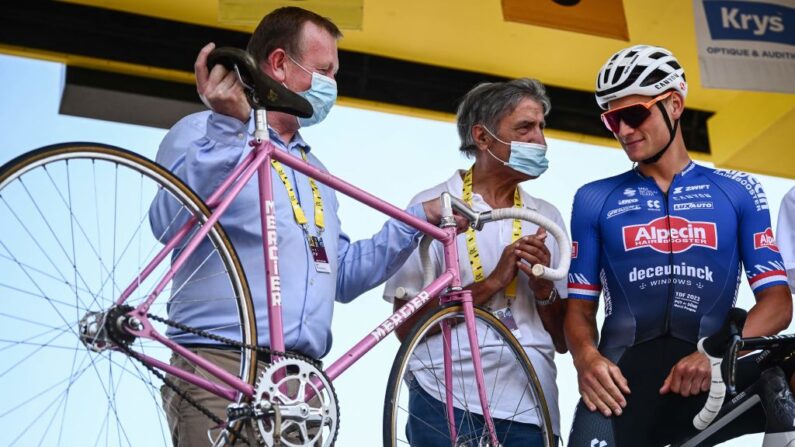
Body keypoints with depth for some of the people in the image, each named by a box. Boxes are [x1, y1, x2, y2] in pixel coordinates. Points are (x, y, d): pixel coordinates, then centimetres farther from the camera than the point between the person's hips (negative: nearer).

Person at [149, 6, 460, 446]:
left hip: (303, 377, 7)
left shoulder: (313, 170, 24)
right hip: (221, 367, -7)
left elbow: (341, 276, 21)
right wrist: (227, 128, -25)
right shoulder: (203, 133, 1)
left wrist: (420, 219, 14)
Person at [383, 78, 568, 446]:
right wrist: (491, 283, -14)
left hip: (531, 408, 4)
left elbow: (563, 340, 11)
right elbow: (406, 325, -7)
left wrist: (543, 289, -8)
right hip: (447, 403, -3)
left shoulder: (546, 217, 9)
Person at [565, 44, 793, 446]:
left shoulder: (738, 192, 13)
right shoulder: (593, 200, 14)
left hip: (712, 381, 0)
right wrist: (586, 357, -12)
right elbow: (580, 306, 11)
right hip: (624, 381, 0)